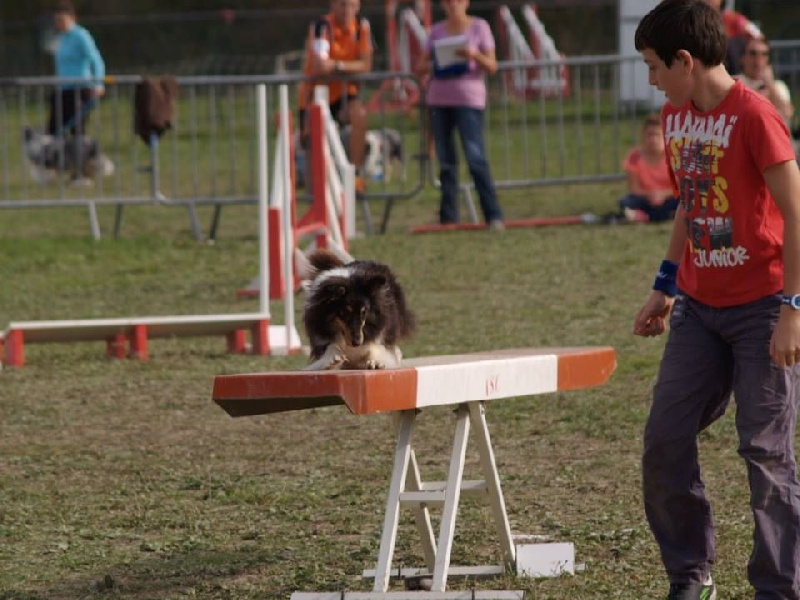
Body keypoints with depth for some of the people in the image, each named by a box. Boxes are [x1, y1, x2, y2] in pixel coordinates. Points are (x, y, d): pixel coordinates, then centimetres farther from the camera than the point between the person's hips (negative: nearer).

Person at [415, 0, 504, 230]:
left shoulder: (479, 27, 3)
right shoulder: (437, 30, 12)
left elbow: (492, 66, 0)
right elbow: (420, 68, 11)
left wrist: (474, 55, -19)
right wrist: (430, 65, -11)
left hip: (469, 100, -4)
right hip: (439, 99, 4)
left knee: (476, 159, -13)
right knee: (446, 162, 6)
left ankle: (494, 216, -13)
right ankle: (448, 218, 10)